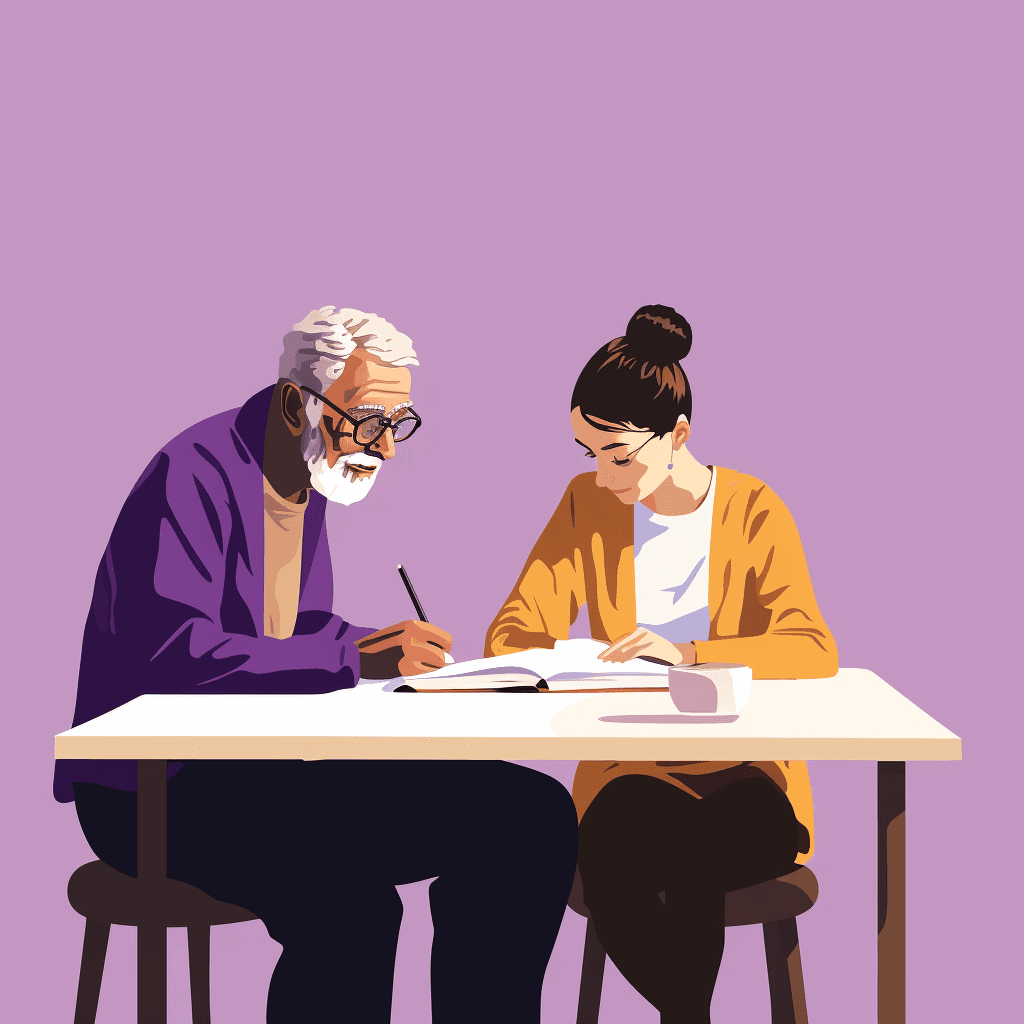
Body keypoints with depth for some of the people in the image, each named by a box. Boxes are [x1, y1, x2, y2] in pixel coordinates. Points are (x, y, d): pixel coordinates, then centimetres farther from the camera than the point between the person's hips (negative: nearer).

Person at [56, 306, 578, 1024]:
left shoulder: (310, 480, 14)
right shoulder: (195, 475, -15)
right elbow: (171, 652, -29)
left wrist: (385, 645, 1)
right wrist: (355, 658, -29)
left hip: (272, 767, 9)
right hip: (156, 792, -9)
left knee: (535, 814, -6)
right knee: (349, 905, -37)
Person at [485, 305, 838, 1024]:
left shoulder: (754, 510, -2)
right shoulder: (587, 504, 5)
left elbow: (813, 650, -15)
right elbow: (513, 634, 3)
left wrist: (689, 654, -31)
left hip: (745, 775, -2)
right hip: (630, 773, 2)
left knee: (688, 857, -35)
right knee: (612, 859, -32)